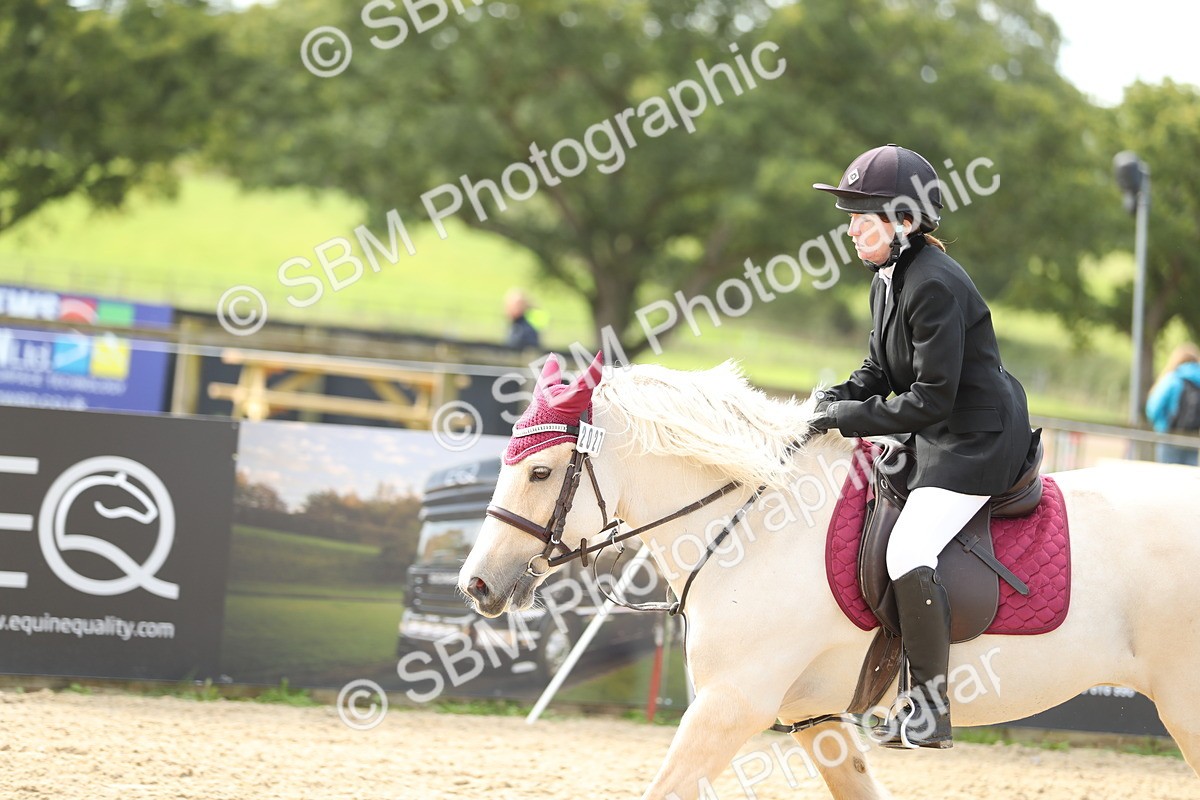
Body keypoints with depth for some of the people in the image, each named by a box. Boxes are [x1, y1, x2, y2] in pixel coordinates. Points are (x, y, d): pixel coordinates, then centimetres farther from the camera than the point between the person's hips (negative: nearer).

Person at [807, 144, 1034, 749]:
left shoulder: (934, 286, -22)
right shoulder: (887, 279, 9)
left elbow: (931, 399, -24)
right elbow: (880, 371, 18)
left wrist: (850, 417, -20)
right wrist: (836, 399, -2)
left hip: (980, 442, -11)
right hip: (936, 440, 11)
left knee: (907, 552, -24)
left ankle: (931, 713, -16)